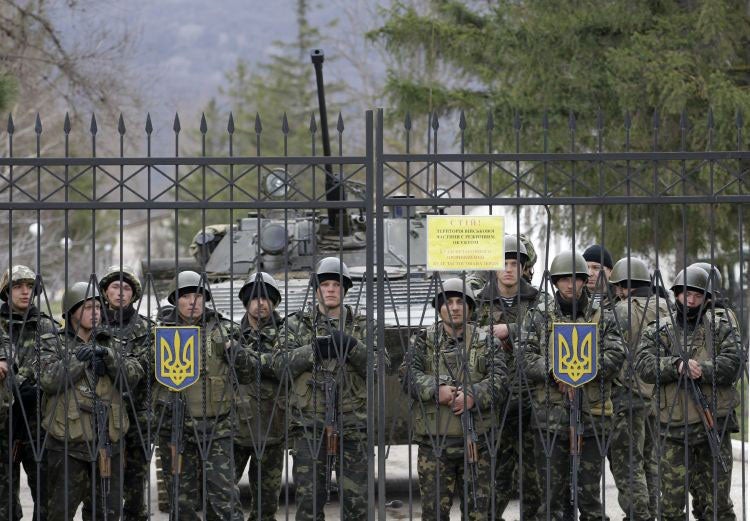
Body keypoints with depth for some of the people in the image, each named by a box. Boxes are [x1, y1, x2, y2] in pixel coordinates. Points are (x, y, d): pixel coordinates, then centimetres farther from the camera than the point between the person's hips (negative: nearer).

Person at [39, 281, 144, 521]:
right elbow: (49, 380, -13)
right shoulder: (54, 344, 3)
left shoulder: (110, 345, 14)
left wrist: (108, 355, -15)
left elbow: (134, 375, -1)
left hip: (106, 444, 4)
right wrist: (78, 359, -19)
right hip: (68, 443, -4)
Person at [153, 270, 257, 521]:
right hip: (175, 428, 0)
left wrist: (236, 352, -8)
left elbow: (249, 374, 11)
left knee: (224, 500, -7)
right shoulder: (162, 331, 4)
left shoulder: (223, 330, 6)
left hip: (216, 429, 0)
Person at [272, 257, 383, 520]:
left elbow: (379, 366, -1)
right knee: (309, 498, -1)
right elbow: (281, 366, -4)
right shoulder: (296, 325, 7)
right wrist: (314, 350, -17)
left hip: (353, 426, 1)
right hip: (310, 426, -1)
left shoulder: (363, 327, 10)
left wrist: (351, 346, -16)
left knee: (356, 499, 4)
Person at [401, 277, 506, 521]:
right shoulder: (423, 341, 7)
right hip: (434, 440, 0)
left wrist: (473, 396, -23)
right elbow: (408, 374, -6)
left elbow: (498, 380, -6)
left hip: (476, 441, 0)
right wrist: (435, 389, -22)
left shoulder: (487, 343, 6)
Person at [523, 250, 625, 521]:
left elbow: (615, 356, -5)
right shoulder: (539, 316, 7)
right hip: (550, 415, 0)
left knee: (589, 492, 3)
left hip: (591, 415, 0)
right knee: (553, 491, 4)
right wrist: (554, 371, -18)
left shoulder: (602, 317, 7)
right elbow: (527, 358, -2)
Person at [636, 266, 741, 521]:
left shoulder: (721, 328, 8)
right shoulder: (657, 332, 8)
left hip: (714, 428, 0)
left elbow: (732, 364, -7)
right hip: (674, 428, 0)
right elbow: (645, 366, -7)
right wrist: (677, 365, -24)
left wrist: (701, 370, -21)